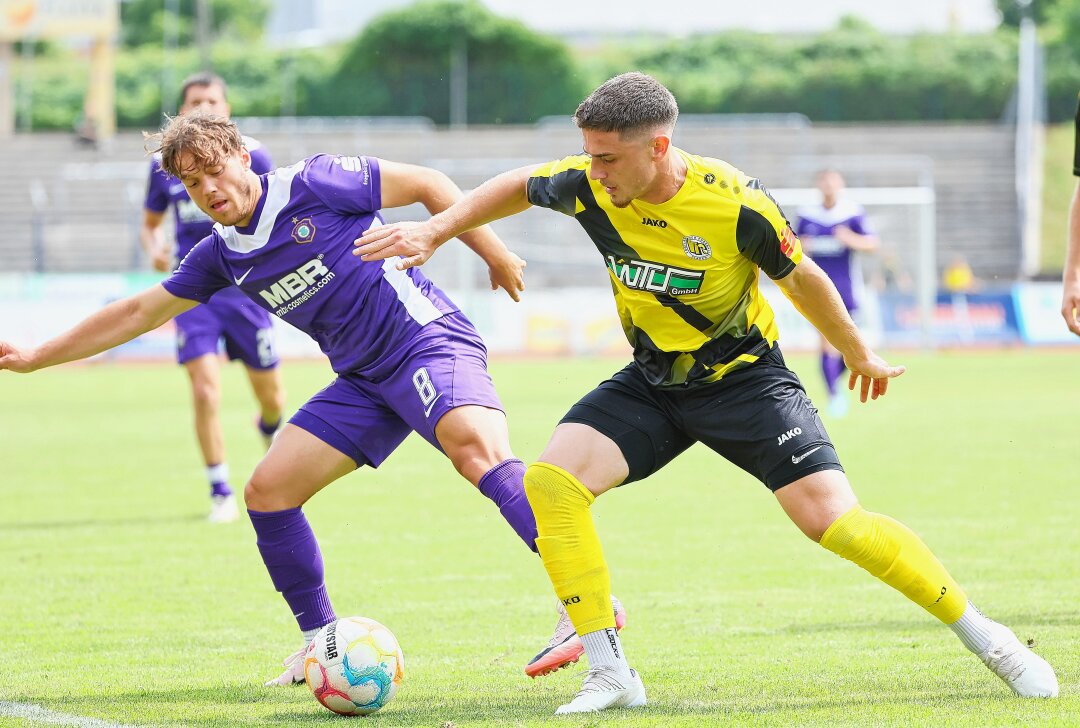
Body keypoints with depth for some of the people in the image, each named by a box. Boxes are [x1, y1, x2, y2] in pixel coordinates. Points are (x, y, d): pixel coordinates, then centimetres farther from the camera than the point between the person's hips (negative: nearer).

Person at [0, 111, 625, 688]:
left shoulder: (313, 185, -10)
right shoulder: (222, 255, 10)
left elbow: (428, 184, -3)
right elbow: (139, 313, 19)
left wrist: (495, 254, -4)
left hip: (431, 342, -8)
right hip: (365, 380, 8)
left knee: (474, 445, -35)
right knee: (267, 491, 1)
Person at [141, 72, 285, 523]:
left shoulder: (248, 154, -4)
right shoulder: (164, 163, 1)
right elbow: (149, 223, 14)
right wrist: (154, 250, -8)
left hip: (246, 287, 0)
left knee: (270, 396, 9)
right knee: (205, 390, -15)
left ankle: (270, 432, 47)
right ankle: (220, 494, -3)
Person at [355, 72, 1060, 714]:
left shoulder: (736, 206, -26)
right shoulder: (591, 186, -16)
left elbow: (804, 281, -7)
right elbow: (518, 186, 8)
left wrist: (859, 354, 8)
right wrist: (435, 231, 0)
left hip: (746, 377, -4)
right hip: (652, 383, 4)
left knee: (833, 520, -18)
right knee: (550, 480, -18)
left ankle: (983, 634, 0)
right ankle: (611, 673, -11)